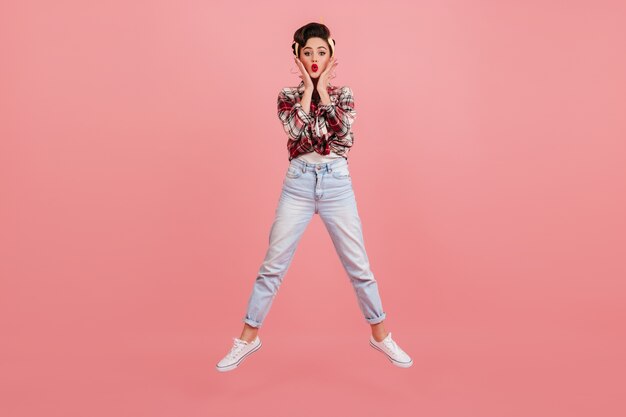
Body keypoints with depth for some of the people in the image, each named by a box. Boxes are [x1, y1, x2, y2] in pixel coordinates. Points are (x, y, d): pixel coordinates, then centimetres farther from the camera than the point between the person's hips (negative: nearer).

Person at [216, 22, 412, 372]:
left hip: (337, 183, 0)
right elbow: (295, 129, -14)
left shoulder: (343, 94, 8)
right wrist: (308, 88, -6)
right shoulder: (288, 96, 7)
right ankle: (248, 338, 14)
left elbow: (341, 130, -12)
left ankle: (381, 335, 21)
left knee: (358, 265, 4)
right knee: (273, 264, 0)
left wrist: (323, 88, -7)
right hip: (299, 184, 0)